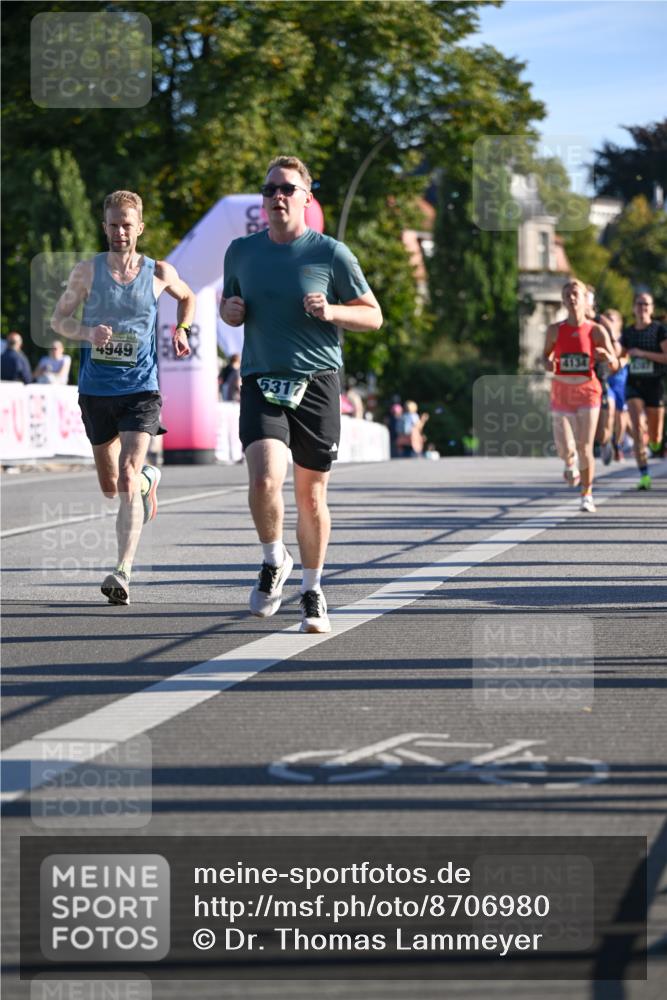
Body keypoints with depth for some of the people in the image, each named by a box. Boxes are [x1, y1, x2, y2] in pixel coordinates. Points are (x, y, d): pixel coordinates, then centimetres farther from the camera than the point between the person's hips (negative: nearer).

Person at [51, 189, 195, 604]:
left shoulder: (159, 273, 2)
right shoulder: (87, 271, 1)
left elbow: (187, 297, 23)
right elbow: (59, 319, 6)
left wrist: (181, 330, 6)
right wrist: (87, 332, -13)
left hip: (141, 389, -2)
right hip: (96, 390, 2)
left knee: (127, 481, -19)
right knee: (110, 487, 14)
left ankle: (124, 571, -22)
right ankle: (149, 479, 50)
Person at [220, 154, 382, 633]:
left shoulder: (331, 253, -1)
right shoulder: (241, 251, 7)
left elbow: (373, 316, 4)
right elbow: (228, 304, 23)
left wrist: (332, 311, -15)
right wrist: (230, 311, -1)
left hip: (317, 382, -1)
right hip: (262, 381, 1)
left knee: (312, 494, 6)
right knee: (264, 479, -20)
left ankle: (312, 592, 24)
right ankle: (274, 562, 8)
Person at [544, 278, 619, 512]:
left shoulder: (596, 331, -3)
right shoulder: (555, 330, 0)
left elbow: (615, 366, -1)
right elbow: (546, 355, 16)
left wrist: (607, 357, -24)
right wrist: (548, 364, -8)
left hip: (588, 391, -1)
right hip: (562, 392, 1)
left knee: (585, 448, -6)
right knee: (565, 448, -7)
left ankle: (587, 495, 13)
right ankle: (570, 463, 33)